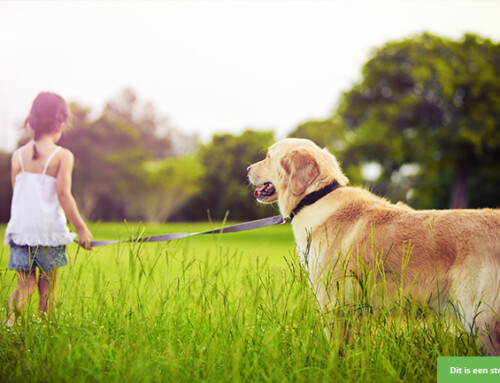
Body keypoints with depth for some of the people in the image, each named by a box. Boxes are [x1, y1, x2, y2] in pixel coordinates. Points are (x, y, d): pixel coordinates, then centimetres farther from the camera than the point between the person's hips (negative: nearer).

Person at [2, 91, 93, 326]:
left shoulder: (18, 155, 6)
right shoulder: (62, 156, -7)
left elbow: (17, 193, 11)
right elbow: (63, 195, -11)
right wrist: (81, 229, -6)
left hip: (20, 228, 3)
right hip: (50, 229, -3)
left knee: (25, 284, 10)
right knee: (47, 285, 10)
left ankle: (11, 315, -14)